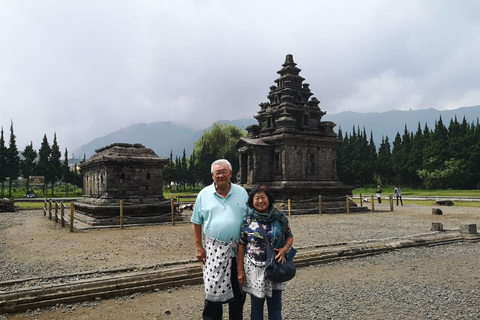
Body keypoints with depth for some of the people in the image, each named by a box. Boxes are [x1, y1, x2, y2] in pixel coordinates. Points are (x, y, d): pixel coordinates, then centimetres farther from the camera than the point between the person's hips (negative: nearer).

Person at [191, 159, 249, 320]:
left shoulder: (241, 193, 3)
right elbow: (197, 223, 4)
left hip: (238, 250, 1)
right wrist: (198, 246, -2)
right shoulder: (204, 194, 1)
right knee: (213, 289, 1)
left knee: (238, 289, 13)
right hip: (214, 250, -1)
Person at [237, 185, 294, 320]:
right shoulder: (248, 220, -4)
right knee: (256, 306, 12)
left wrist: (284, 249, -14)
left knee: (275, 307, 8)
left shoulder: (280, 218, -2)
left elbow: (290, 237, 8)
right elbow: (241, 246, -1)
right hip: (254, 268, 0)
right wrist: (240, 270, -2)